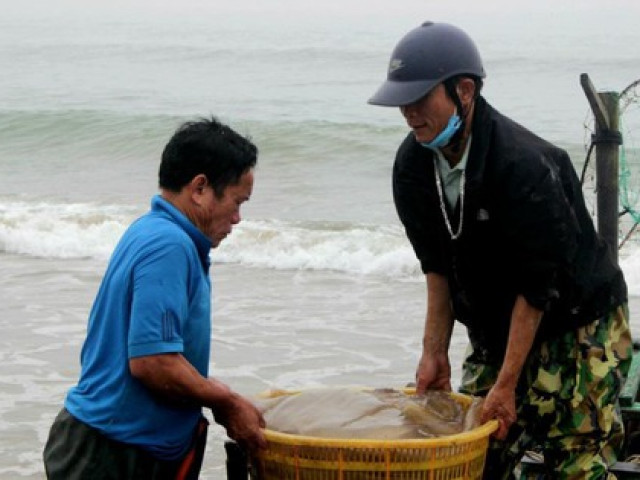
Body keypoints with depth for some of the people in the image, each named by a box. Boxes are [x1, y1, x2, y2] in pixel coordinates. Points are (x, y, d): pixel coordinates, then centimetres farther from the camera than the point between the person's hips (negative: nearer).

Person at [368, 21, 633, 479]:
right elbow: (438, 267, 4)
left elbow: (538, 286, -25)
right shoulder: (414, 164, -7)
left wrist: (506, 385, -22)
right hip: (497, 328, 7)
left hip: (580, 324, -7)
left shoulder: (524, 164, -30)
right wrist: (434, 353, 0)